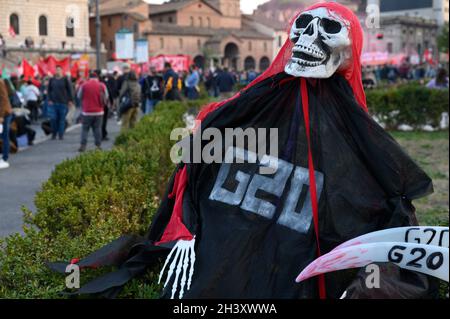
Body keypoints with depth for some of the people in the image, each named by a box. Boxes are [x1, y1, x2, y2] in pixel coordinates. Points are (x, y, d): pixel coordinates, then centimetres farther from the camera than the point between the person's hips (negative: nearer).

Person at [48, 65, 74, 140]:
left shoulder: (65, 79, 1)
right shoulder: (52, 80, 8)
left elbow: (70, 90, 0)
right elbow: (49, 90, 10)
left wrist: (71, 100, -5)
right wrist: (49, 100, -1)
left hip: (63, 102, -2)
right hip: (53, 103, 2)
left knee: (62, 119, 2)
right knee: (53, 119, -3)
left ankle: (61, 134, 10)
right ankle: (54, 134, 10)